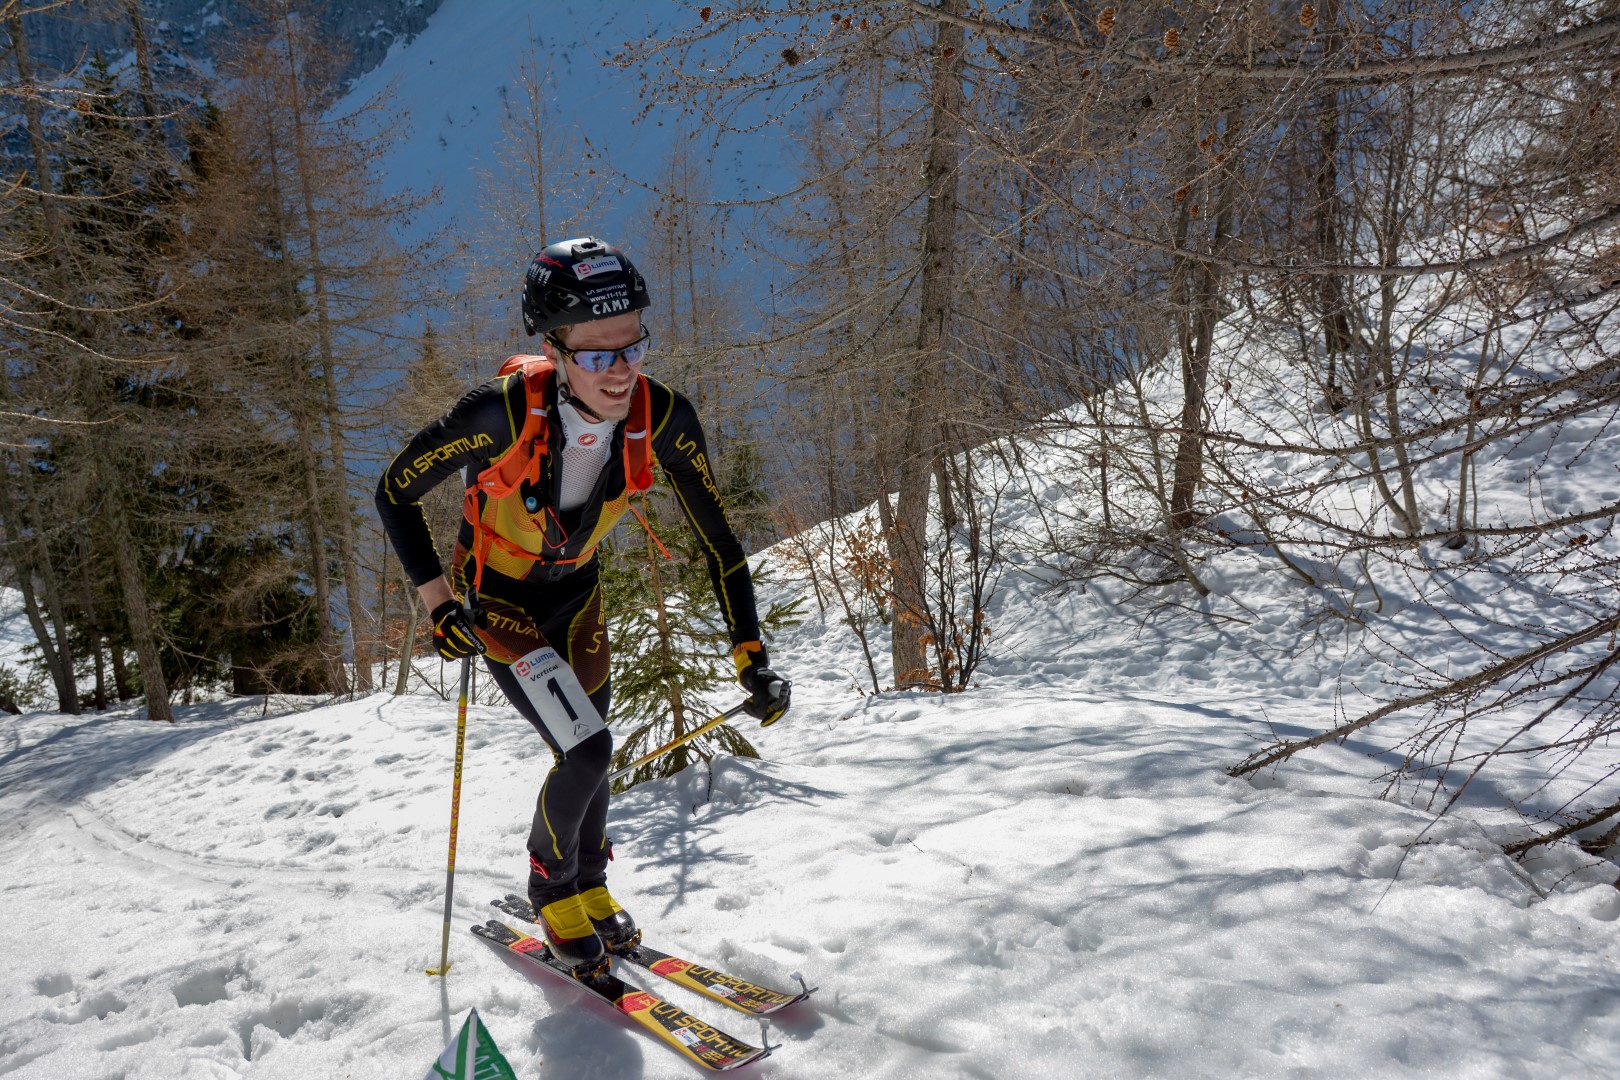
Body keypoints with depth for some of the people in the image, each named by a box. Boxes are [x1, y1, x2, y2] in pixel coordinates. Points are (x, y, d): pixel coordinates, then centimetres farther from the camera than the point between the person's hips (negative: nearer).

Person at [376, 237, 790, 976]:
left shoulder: (662, 418, -26)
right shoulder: (502, 413, -36)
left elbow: (717, 540, -16)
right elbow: (394, 493, -18)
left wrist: (751, 658, -18)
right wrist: (437, 604, -20)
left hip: (576, 590, 4)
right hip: (495, 598, -4)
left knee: (588, 757, 14)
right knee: (586, 749, -15)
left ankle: (590, 888, 43)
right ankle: (551, 887, 16)